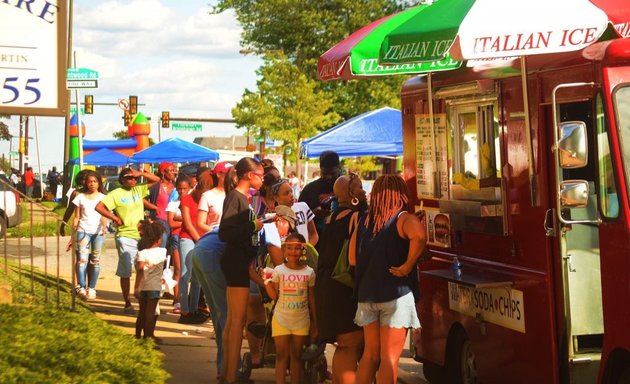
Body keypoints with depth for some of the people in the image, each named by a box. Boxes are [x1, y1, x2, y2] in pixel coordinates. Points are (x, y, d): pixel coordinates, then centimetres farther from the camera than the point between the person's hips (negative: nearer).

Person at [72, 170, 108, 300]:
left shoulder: (102, 198, 9)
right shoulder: (80, 197, 10)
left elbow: (104, 215, 1)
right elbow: (77, 217, 10)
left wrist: (104, 226, -19)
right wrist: (73, 233, -2)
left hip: (98, 232, 0)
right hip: (83, 231, 0)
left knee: (95, 260, 2)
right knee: (82, 259, -11)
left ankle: (91, 288, 7)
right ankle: (81, 287, -12)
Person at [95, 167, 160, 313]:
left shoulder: (139, 190, 10)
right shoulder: (116, 194, -4)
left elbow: (156, 180, 10)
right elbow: (99, 207, -11)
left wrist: (140, 173, -3)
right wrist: (115, 218, -10)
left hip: (142, 236, 4)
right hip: (125, 237, -4)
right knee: (125, 272, 1)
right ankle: (127, 304, 8)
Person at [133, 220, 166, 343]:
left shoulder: (142, 253, -7)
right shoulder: (162, 251, -5)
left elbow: (140, 269, -13)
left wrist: (136, 287, -12)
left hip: (142, 286, 2)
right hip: (154, 286, -2)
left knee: (142, 311, 15)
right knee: (151, 312, 2)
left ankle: (138, 335, 23)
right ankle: (148, 336, 1)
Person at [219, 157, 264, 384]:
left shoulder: (243, 198, 12)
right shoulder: (235, 197, -14)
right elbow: (224, 233, -22)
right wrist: (253, 226, -23)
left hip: (242, 262, 10)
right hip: (236, 262, -10)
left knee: (233, 319, 13)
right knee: (238, 319, -7)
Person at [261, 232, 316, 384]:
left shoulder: (309, 272, 0)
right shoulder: (278, 271, -2)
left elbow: (312, 299, 5)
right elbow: (274, 296, -3)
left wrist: (314, 322, 6)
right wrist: (267, 281, -16)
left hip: (301, 320, 1)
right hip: (281, 319, -1)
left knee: (296, 356, 8)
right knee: (281, 355, 1)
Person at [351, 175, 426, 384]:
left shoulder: (364, 220, 10)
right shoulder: (403, 218, -8)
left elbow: (353, 258, 14)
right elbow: (419, 235, -30)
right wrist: (408, 265, -19)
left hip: (367, 293, 6)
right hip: (396, 294, -6)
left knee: (370, 354, 15)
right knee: (389, 358, -3)